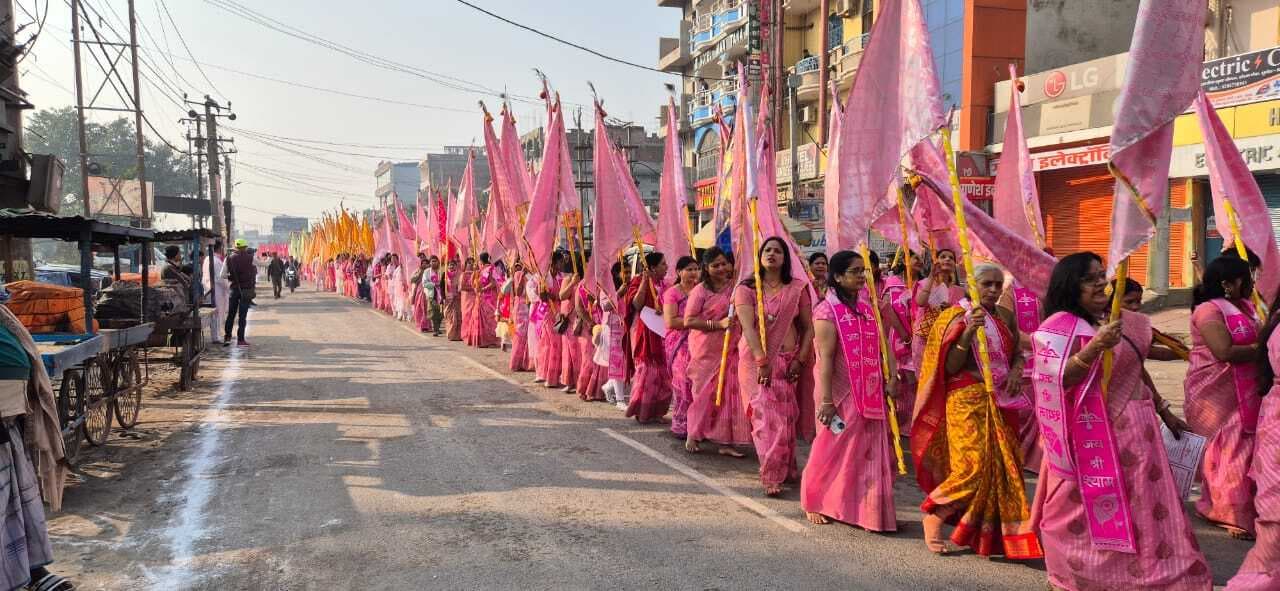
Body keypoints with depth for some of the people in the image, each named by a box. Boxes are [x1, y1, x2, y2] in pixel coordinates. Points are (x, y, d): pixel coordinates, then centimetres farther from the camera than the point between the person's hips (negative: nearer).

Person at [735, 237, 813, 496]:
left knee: (786, 416, 5)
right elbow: (748, 327, -11)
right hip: (757, 361, -2)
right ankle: (771, 477, -4)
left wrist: (800, 360, -3)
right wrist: (762, 361, -20)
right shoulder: (746, 289, 1)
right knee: (767, 416, -8)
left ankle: (787, 468, 21)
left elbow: (808, 328, 7)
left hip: (788, 361, 2)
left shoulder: (797, 289, 6)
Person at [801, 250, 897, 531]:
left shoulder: (868, 307, 10)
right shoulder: (828, 310, -11)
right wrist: (826, 400, -19)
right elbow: (826, 357, -16)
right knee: (834, 450, 4)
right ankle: (816, 504, 23)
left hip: (871, 393, 6)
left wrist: (891, 376, -2)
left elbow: (882, 344, 11)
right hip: (842, 393, -6)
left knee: (873, 451, 10)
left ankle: (870, 507, 24)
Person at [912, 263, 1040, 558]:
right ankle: (932, 512, 10)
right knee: (973, 467, -11)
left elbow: (1017, 353, 19)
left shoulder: (1005, 316, 9)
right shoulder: (957, 317, -8)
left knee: (1003, 467, 6)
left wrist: (1016, 370, -4)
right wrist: (969, 332, -26)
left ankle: (999, 533, 20)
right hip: (967, 401, -6)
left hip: (1000, 401, 6)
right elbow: (949, 367, -14)